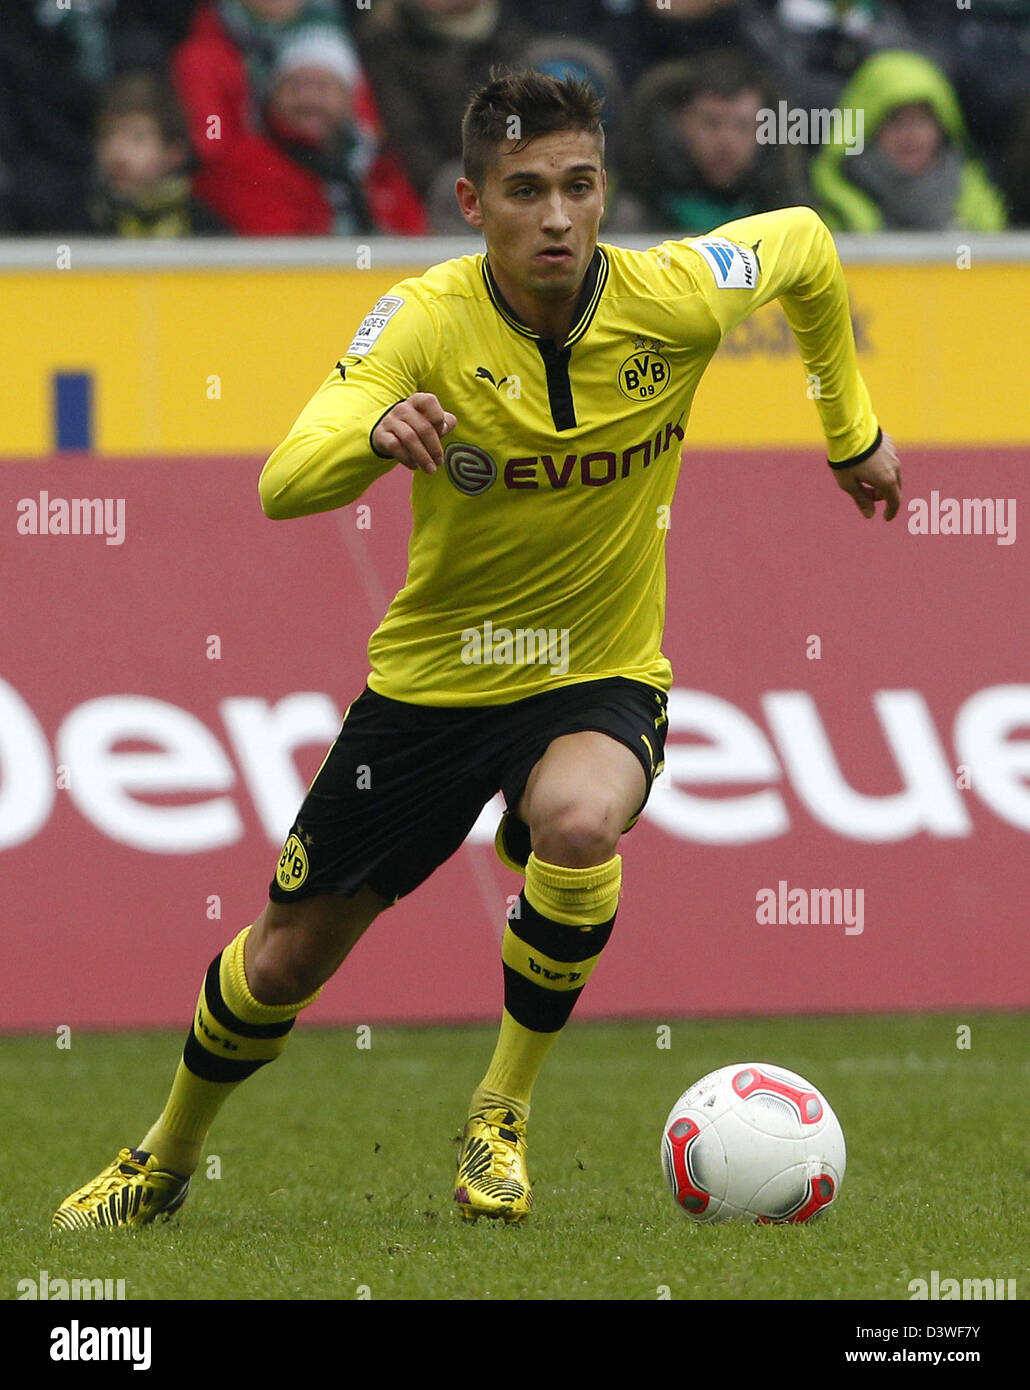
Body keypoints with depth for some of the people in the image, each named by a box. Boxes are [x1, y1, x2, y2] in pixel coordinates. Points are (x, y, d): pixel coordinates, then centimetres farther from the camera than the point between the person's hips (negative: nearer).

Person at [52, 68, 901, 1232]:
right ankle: (166, 1160, 38)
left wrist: (852, 429, 15)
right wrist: (376, 431, -52)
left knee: (577, 823, -36)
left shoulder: (671, 300, -16)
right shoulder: (426, 319, -19)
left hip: (601, 679, -1)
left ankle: (503, 1115, -13)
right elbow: (283, 486, -31)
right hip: (430, 683, 1)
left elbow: (805, 242, 6)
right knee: (286, 958, 8)